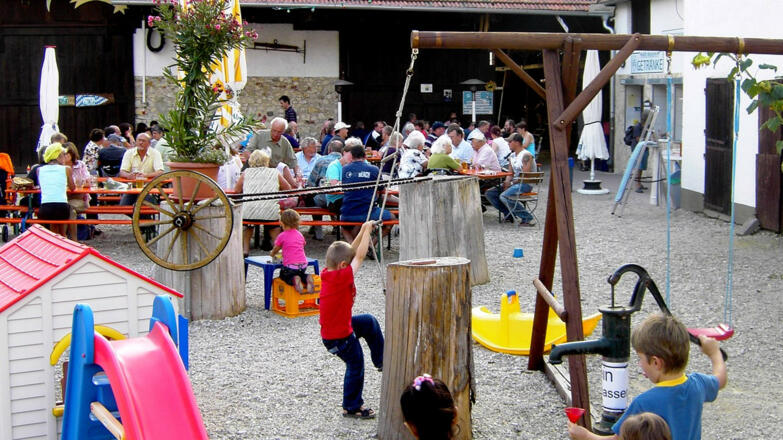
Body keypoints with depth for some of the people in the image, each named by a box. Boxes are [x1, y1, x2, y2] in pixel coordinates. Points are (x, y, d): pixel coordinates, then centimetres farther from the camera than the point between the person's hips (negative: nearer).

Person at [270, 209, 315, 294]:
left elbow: (275, 250, 13)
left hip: (290, 266, -5)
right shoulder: (300, 235, 13)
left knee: (283, 276, 23)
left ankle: (294, 281, -10)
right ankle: (307, 279, -1)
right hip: (303, 265, 5)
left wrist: (272, 254, 38)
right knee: (300, 274, 34)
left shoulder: (282, 236, 0)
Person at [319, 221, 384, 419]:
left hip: (337, 326, 9)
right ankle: (352, 407, 18)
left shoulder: (327, 273, -2)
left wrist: (363, 231, 4)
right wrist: (367, 231, -13)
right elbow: (359, 256, -22)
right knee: (355, 365, 5)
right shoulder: (342, 277, -27)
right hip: (339, 335, -9)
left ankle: (380, 360, 32)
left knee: (369, 322, 22)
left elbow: (350, 252, 6)